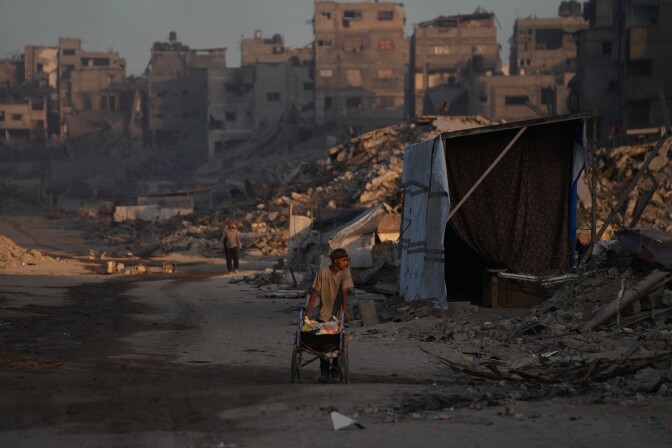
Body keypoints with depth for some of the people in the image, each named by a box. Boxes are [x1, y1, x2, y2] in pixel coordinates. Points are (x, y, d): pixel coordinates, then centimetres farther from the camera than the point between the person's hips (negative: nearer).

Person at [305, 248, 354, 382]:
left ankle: (335, 372, 17)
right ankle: (324, 372, 8)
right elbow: (315, 292, -9)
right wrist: (307, 312, -13)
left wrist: (344, 313, -24)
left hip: (338, 315, 0)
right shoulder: (323, 273, -12)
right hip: (324, 314, 0)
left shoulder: (345, 272, -11)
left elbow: (344, 293, -18)